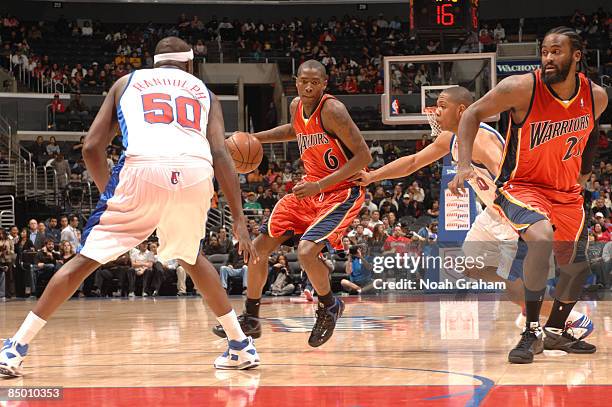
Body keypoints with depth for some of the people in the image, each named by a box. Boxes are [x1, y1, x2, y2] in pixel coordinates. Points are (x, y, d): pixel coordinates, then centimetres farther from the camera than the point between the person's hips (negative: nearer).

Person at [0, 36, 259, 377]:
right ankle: (242, 346, 29)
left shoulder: (127, 82, 29)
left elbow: (92, 147, 21)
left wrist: (111, 195, 33)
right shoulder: (204, 92, 30)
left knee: (87, 258, 10)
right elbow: (221, 154, 15)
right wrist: (239, 220, 11)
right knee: (191, 257, 29)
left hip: (143, 168, -2)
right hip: (196, 171, 2)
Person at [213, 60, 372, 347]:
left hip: (341, 192, -8)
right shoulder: (296, 106, 1)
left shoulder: (332, 111, -22)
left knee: (306, 252, -28)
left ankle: (329, 307, 2)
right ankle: (250, 319, 21)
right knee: (259, 247, 6)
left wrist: (319, 185, -28)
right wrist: (255, 138, 15)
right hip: (310, 188, 8)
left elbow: (364, 156, -24)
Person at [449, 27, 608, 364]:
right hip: (521, 185, -6)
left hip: (566, 191, 6)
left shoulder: (596, 97, -8)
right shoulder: (521, 88, -22)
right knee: (542, 238, -33)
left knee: (577, 266, 14)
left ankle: (555, 331, 40)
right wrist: (464, 165, -22)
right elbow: (473, 114, -12)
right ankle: (532, 332, -23)